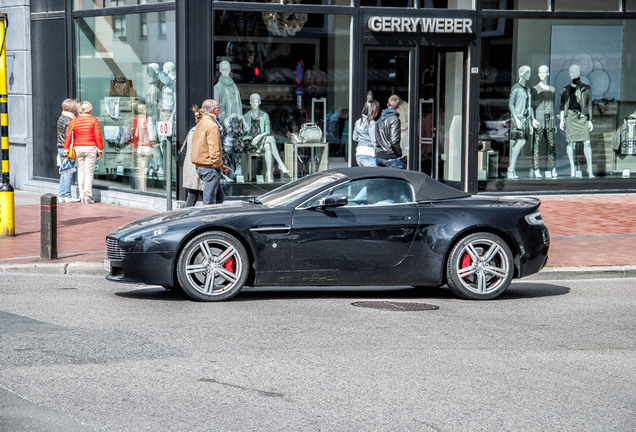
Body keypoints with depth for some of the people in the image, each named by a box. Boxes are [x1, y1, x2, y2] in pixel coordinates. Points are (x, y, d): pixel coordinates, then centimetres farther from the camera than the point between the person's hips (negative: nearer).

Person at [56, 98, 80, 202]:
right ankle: (67, 196, -5)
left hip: (60, 147, 9)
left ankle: (62, 195, 12)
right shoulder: (69, 120, -14)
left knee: (63, 173, 11)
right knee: (68, 173, -6)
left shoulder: (61, 118, 15)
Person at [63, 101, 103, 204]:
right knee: (89, 172, 0)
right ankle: (87, 196, -7)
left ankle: (82, 196, 7)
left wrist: (66, 150, 4)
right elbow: (98, 136, -5)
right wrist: (100, 150, 1)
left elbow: (69, 136, 0)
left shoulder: (74, 121, 2)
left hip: (78, 149, 2)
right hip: (90, 148, -2)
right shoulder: (93, 120, -4)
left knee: (81, 172, 8)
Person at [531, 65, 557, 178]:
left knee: (551, 144, -2)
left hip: (549, 119, 4)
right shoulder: (534, 89, 3)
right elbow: (531, 106, -2)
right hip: (538, 120, -4)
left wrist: (555, 122, 18)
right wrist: (533, 119, -15)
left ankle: (553, 169, 3)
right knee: (536, 144, -6)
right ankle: (536, 170, -5)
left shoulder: (552, 89, 16)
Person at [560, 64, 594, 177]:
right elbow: (562, 105, 14)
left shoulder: (586, 88, 11)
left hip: (582, 116, -1)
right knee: (570, 142, 0)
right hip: (570, 115, 1)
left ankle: (590, 169, -8)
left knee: (587, 142, -9)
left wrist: (590, 120, 8)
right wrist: (562, 120, 6)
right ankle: (572, 167, 11)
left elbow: (589, 105, 13)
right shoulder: (566, 89, 13)